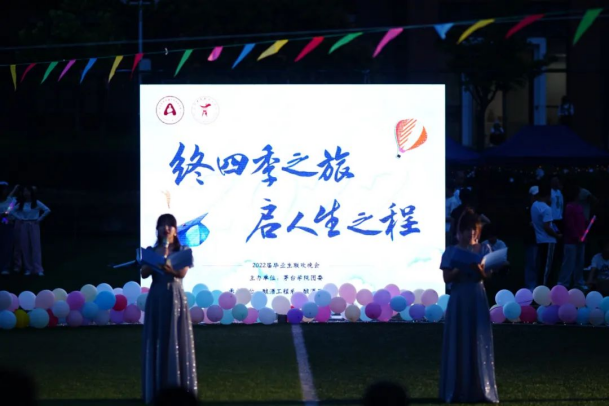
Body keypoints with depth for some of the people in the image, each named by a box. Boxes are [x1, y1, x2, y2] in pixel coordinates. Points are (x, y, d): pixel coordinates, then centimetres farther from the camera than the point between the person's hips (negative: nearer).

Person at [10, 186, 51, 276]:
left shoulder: (36, 203, 0)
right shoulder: (21, 203, 7)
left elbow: (47, 210, -5)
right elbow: (12, 212, 8)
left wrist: (39, 219, -8)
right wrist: (18, 218, -2)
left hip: (34, 225, -3)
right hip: (23, 226, 3)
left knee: (36, 246, -7)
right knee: (25, 247, 1)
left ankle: (38, 269, -10)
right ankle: (28, 269, 7)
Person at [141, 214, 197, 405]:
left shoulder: (183, 251, 4)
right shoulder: (152, 251, 10)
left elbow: (182, 272, -11)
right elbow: (144, 273, -3)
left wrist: (164, 262, -24)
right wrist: (157, 258, -13)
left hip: (175, 298, -2)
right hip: (156, 298, 2)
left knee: (177, 342, -3)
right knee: (157, 343, 0)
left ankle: (179, 390, 0)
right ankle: (158, 390, 2)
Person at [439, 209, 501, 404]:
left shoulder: (484, 249, 4)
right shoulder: (452, 252, 2)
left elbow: (487, 275, -3)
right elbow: (447, 277, -3)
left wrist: (477, 265, -21)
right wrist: (460, 268, -18)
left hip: (477, 298, 1)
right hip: (459, 298, -1)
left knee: (479, 342, -2)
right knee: (457, 342, -2)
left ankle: (479, 389, 1)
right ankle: (456, 390, 1)